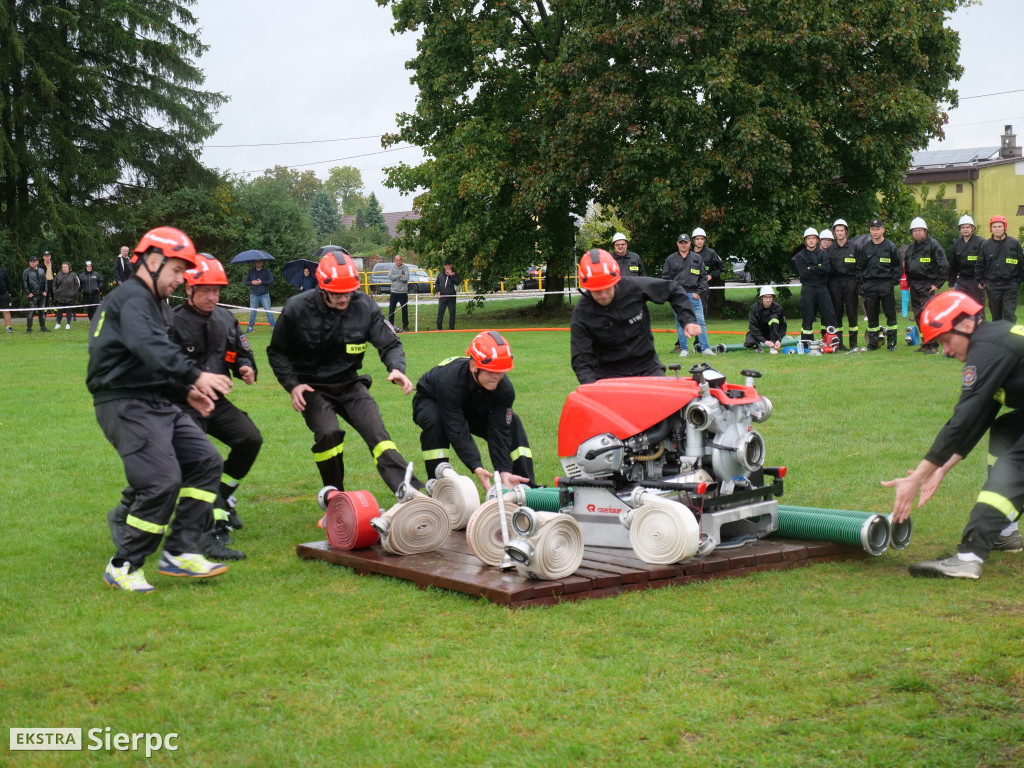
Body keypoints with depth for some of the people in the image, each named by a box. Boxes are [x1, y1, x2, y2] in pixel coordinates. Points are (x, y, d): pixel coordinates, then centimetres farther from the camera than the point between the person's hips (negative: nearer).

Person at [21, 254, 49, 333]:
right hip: (32, 295, -4)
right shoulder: (27, 271, -2)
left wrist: (45, 291, 5)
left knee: (42, 311, 9)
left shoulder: (41, 271, 11)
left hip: (41, 295, 4)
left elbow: (45, 281, 15)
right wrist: (28, 293, -9)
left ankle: (42, 327, 18)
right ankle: (29, 328, 0)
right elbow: (24, 283, -4)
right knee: (31, 312, -6)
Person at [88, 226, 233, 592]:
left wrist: (185, 391, 12)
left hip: (156, 403, 11)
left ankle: (179, 553, 6)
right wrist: (194, 376, -42)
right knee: (162, 483, -17)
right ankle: (123, 566, -2)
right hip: (126, 405, -11)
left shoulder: (156, 303, 21)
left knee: (206, 461, 5)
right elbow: (149, 346, -32)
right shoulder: (131, 298, -13)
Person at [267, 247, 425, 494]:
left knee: (376, 432, -15)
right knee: (328, 434, -25)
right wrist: (292, 384, -11)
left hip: (349, 383, 2)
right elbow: (277, 352, 2)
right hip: (313, 388, -2)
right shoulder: (297, 309, -11)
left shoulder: (365, 306, -7)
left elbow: (389, 344, -3)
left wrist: (396, 368, -25)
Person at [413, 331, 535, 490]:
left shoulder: (505, 389, -27)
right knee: (434, 422, -39)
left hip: (472, 409, 5)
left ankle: (527, 488, -8)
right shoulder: (450, 381, -43)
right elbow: (457, 432, -43)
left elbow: (499, 432, -27)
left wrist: (504, 471, -38)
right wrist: (476, 468, -52)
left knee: (512, 423, -15)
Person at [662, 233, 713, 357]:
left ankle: (705, 348, 0)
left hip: (693, 295, 0)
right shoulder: (670, 259, 9)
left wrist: (698, 292, 0)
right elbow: (665, 277, 9)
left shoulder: (697, 258, 11)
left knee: (700, 321, -3)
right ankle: (683, 349, 6)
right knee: (680, 323, 1)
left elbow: (703, 276, 11)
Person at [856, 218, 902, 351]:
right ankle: (873, 342, 12)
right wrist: (860, 286, 3)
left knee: (890, 315, -2)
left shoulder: (890, 247, 3)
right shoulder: (865, 247, 10)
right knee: (871, 316, 4)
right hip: (869, 286, 2)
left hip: (886, 285, -2)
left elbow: (898, 266, 6)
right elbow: (859, 268, 12)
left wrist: (894, 281, -4)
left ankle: (891, 342, 3)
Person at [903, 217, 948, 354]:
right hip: (914, 286, 7)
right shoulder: (911, 247, 15)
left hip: (927, 285, -7)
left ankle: (933, 344, -9)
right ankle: (925, 343, 14)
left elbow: (944, 265, -8)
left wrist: (938, 284, -10)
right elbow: (906, 267, 28)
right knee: (918, 316, 7)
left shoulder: (933, 244, -6)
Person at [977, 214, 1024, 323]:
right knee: (996, 315, 9)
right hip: (992, 287, 2)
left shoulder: (1014, 244, 0)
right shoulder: (986, 245, 5)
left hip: (1010, 287, -2)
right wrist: (981, 281, 6)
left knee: (1009, 314, -9)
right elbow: (980, 265, 12)